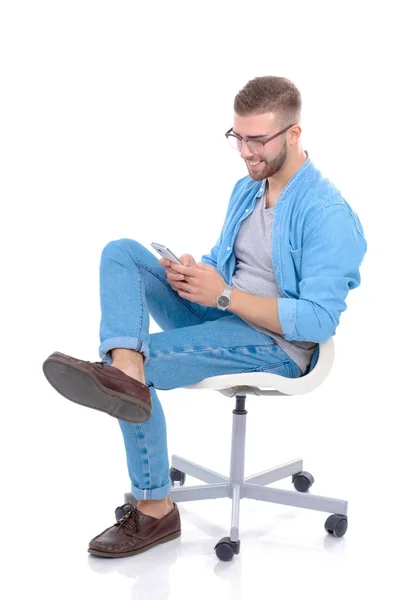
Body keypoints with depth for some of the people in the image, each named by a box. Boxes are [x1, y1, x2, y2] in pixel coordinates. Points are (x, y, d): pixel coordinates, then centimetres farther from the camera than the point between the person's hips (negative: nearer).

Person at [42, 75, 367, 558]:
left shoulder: (328, 214, -17)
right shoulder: (247, 188, 12)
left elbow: (319, 321, -23)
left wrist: (224, 294, -24)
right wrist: (194, 273, -6)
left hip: (277, 344, -9)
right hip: (222, 317, 9)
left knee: (146, 361, -27)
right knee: (120, 252, -12)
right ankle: (125, 369, -38)